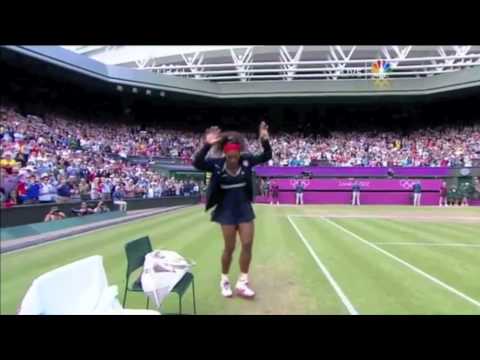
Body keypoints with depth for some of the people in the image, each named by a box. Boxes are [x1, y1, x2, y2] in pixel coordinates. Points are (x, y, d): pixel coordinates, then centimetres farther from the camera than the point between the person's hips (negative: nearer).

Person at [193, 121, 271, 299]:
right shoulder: (217, 164, -15)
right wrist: (206, 145, -40)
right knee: (230, 248, 5)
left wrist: (265, 140, -25)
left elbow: (266, 157, -7)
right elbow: (197, 163, -27)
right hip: (227, 211, -3)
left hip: (244, 208, 3)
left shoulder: (246, 160, -7)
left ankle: (242, 283, 18)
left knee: (247, 245, 2)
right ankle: (224, 280, 29)